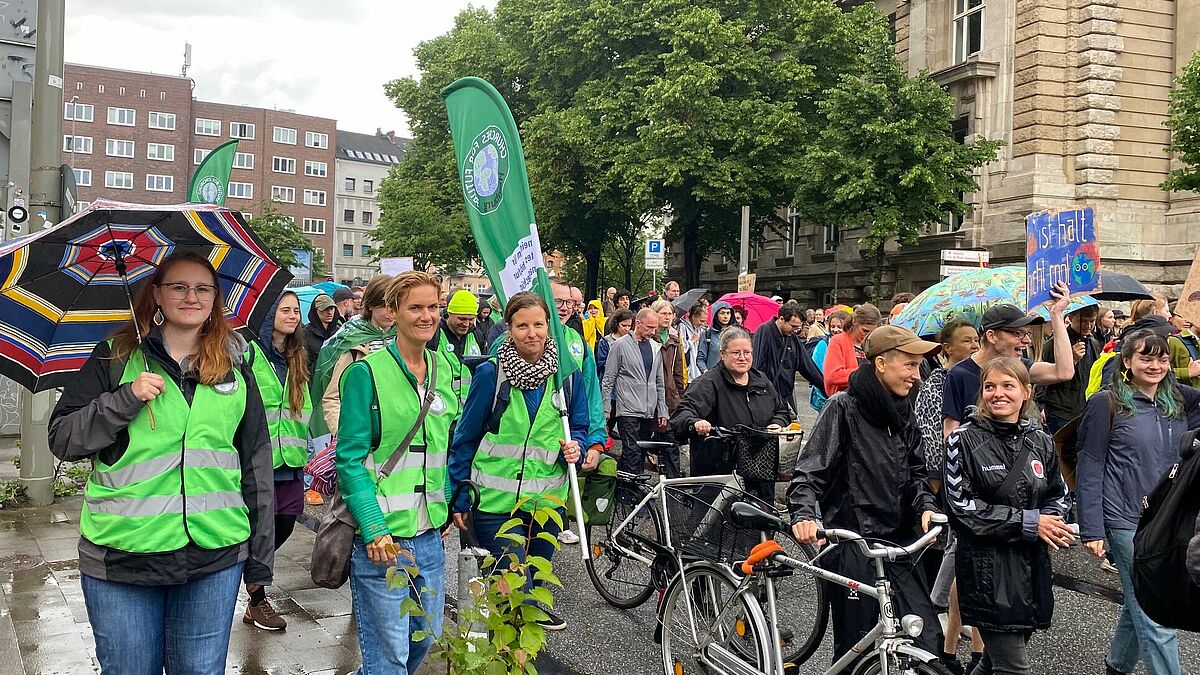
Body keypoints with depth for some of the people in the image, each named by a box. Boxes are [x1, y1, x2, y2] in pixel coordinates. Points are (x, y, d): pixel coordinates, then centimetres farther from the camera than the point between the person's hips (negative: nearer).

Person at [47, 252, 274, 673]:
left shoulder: (235, 369, 7)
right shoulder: (115, 358, 3)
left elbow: (257, 463, 9)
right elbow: (62, 440, 1)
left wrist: (260, 556, 8)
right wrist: (125, 399, -15)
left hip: (215, 558, 1)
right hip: (121, 557, -1)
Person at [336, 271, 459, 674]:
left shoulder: (443, 367, 8)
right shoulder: (367, 371, -11)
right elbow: (350, 459, -12)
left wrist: (447, 507, 11)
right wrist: (375, 529, -19)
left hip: (430, 533, 6)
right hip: (381, 535, -6)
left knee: (426, 637, 18)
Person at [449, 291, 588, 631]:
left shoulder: (567, 373, 1)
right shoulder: (491, 373, -8)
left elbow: (580, 427, 13)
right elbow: (466, 437, -2)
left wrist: (574, 447, -12)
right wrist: (458, 499, -1)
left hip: (547, 498, 4)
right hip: (497, 500, -3)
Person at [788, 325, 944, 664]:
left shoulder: (903, 413, 10)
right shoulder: (843, 407, -9)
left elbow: (916, 471, 16)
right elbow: (810, 470, -13)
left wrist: (925, 506, -3)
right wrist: (804, 514, -30)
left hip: (899, 540, 6)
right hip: (852, 544, -5)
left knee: (928, 638, -1)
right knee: (855, 648, 4)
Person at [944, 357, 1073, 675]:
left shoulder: (1040, 443, 8)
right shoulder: (964, 440, -7)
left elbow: (1058, 495, 18)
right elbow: (961, 505, -13)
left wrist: (1051, 522, -5)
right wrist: (1028, 522, -16)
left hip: (1031, 564, 5)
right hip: (987, 568, -5)